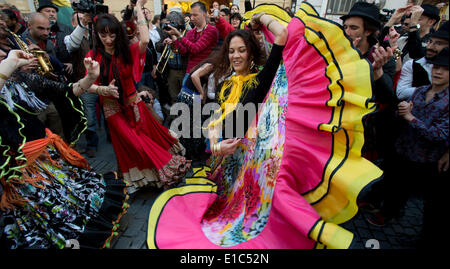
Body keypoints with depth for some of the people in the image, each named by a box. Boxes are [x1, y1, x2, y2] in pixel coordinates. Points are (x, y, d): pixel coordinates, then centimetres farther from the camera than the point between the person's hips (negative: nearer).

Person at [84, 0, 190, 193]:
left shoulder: (127, 51, -4)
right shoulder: (93, 56, -4)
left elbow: (145, 40, -25)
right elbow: (89, 85, -10)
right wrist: (105, 89, -31)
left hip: (133, 102, 1)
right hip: (112, 108, -1)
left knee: (149, 136, 6)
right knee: (132, 145, 1)